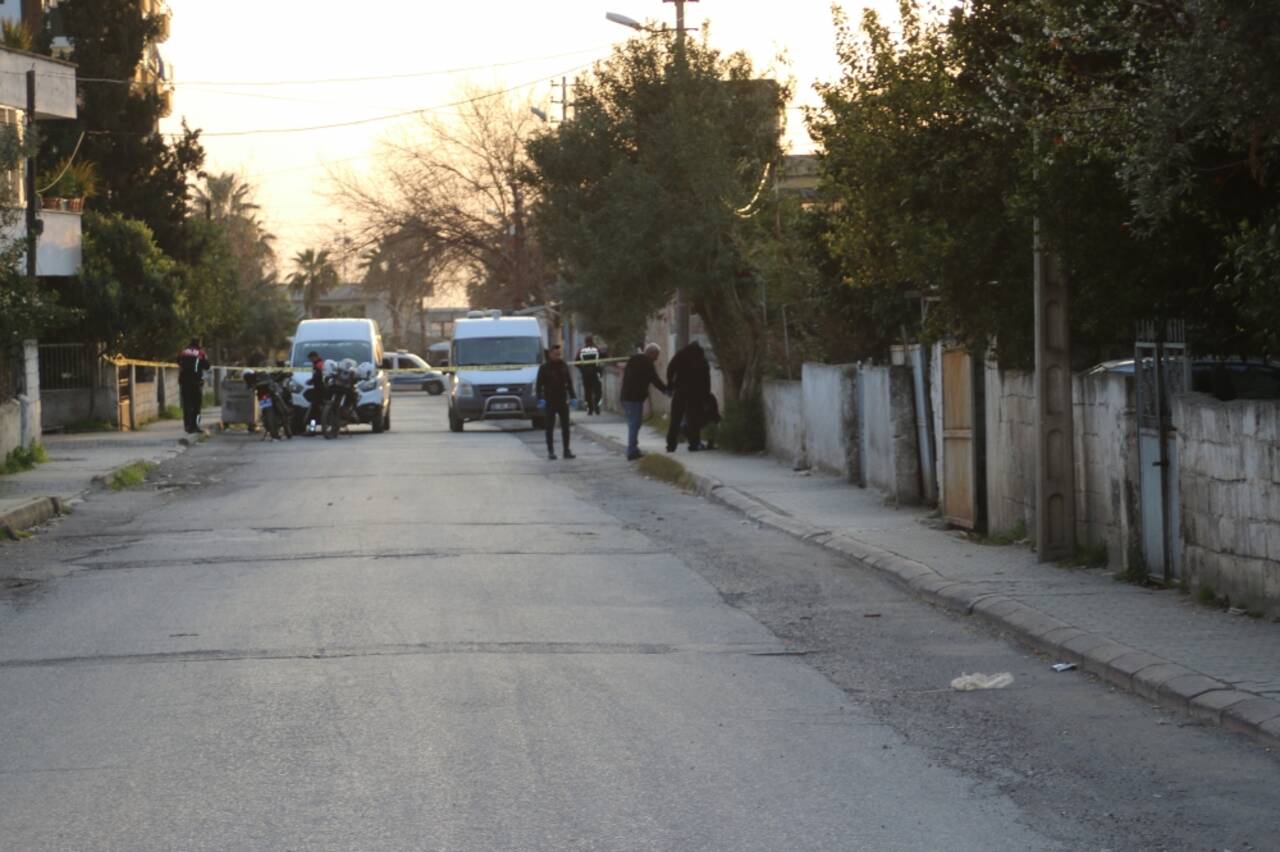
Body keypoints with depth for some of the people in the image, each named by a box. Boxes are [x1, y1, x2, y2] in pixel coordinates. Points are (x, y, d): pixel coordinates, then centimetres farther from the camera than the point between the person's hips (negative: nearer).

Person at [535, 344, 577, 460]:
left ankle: (567, 450, 8)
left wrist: (573, 397, 4)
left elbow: (569, 383, 13)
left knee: (565, 427, 4)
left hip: (563, 401, 3)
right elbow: (539, 385, -6)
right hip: (549, 402, -3)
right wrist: (540, 399, -17)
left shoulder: (564, 366, 7)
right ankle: (550, 451, 6)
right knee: (550, 427, 2)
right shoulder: (544, 367, -4)